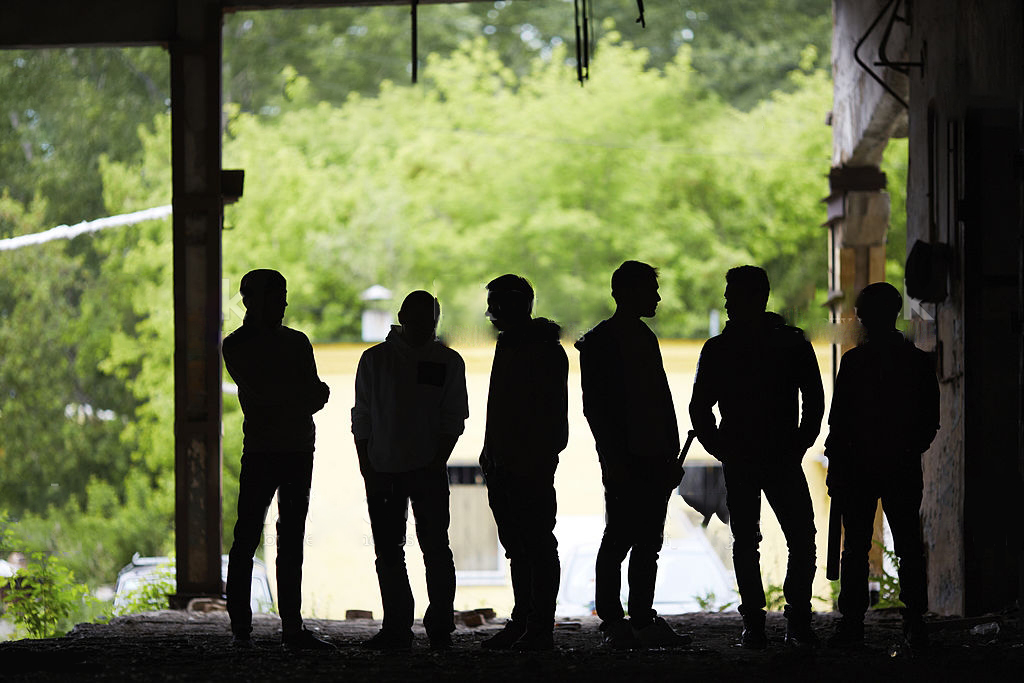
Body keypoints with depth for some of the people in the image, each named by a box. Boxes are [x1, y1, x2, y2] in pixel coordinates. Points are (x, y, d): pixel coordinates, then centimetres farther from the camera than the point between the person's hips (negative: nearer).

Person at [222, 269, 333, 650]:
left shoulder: (297, 342, 18)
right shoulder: (235, 346, 4)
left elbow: (317, 395, 10)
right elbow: (259, 391, -10)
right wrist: (302, 395, -3)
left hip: (299, 449, 5)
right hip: (261, 449, -5)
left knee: (292, 543, 4)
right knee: (247, 538, -7)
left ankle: (293, 629, 4)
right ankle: (241, 628, -5)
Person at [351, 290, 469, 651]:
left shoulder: (449, 362, 7)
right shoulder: (375, 359, 8)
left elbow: (453, 418, 4)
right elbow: (362, 417, 8)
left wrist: (437, 462, -8)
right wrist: (367, 468, 0)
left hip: (428, 471, -1)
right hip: (383, 470, 2)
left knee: (435, 547, -7)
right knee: (388, 552, 3)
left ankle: (440, 627, -1)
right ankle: (396, 628, 8)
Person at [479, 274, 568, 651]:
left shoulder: (546, 351, -9)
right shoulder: (507, 345, 18)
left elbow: (553, 413, -13)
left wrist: (542, 457, -19)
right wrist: (490, 451, 18)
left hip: (532, 465, -9)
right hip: (503, 464, 9)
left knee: (537, 545, -6)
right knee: (516, 547, 10)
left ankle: (540, 627, -6)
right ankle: (522, 623, 15)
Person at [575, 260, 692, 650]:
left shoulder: (645, 339, 19)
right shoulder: (600, 342, -5)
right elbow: (594, 406, -10)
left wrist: (671, 454, 13)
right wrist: (613, 458, -16)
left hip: (653, 460, 8)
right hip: (624, 460, -8)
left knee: (648, 544, 7)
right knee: (619, 540, -7)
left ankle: (643, 622, 10)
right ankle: (613, 623, -4)